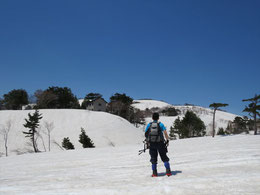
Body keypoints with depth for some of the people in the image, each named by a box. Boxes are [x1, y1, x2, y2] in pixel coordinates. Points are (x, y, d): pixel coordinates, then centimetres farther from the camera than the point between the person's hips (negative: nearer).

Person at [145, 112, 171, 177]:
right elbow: (165, 133, -11)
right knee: (164, 157, 10)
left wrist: (148, 141, 15)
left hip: (152, 144, 1)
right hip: (160, 143, -1)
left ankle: (154, 173, 7)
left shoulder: (149, 125, 3)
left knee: (153, 158, 10)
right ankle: (168, 171, 6)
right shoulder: (160, 124, -2)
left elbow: (146, 134, 3)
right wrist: (167, 140, -2)